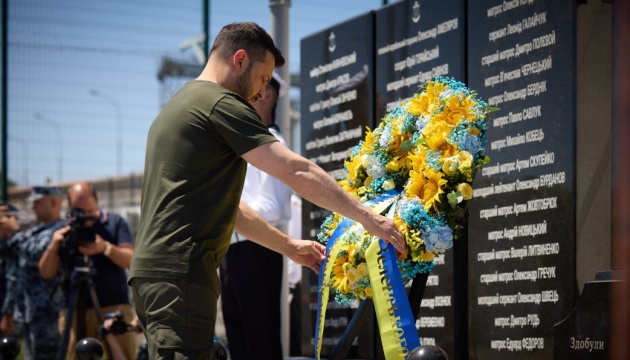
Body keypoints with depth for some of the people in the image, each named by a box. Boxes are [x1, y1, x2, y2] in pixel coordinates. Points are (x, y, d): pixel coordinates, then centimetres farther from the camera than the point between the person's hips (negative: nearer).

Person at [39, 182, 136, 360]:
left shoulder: (115, 222, 7)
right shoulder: (64, 232, 13)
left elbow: (130, 260, -3)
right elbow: (46, 272, 10)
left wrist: (106, 248, -20)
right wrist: (53, 247, -8)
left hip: (114, 309, -2)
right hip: (74, 312, 2)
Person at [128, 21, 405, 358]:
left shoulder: (182, 104, 24)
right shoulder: (221, 104, -7)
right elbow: (296, 171, -12)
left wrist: (289, 246, 28)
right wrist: (366, 216, -7)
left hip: (154, 269, 10)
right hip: (179, 272, -10)